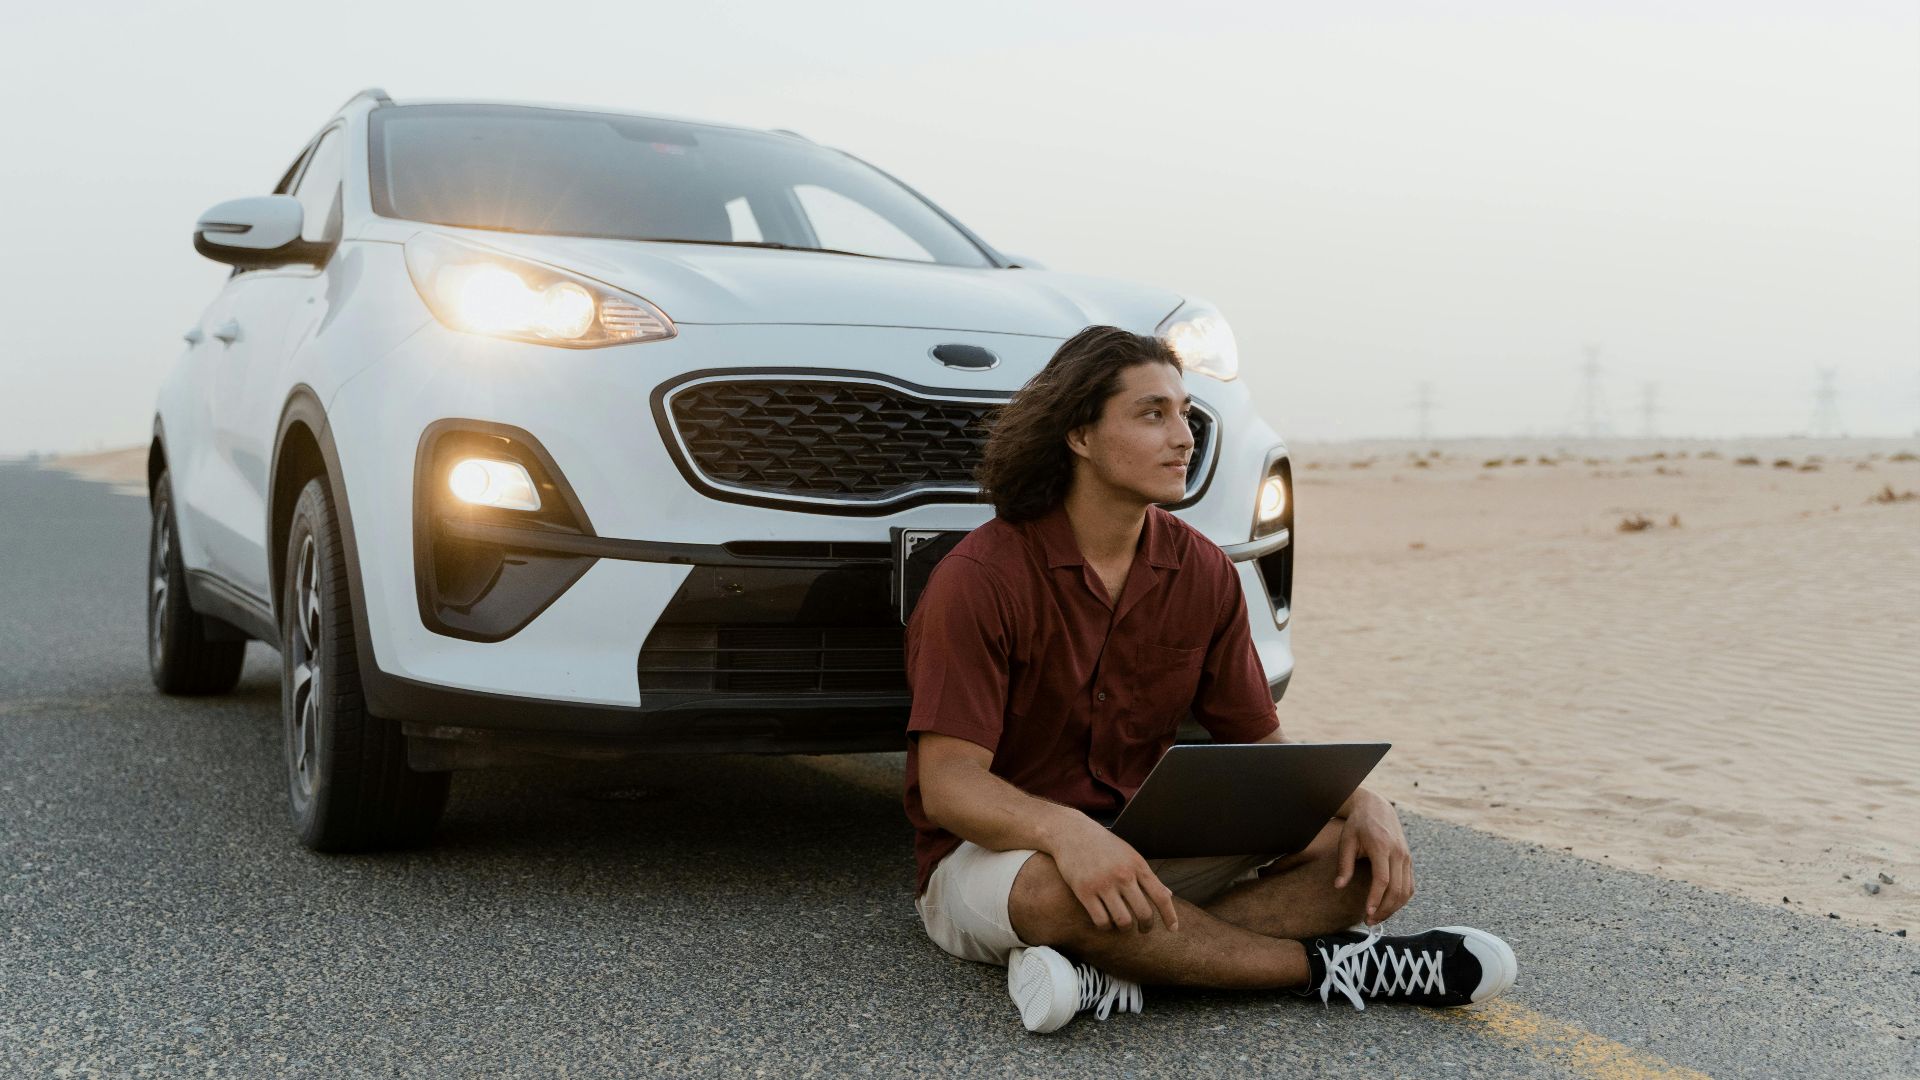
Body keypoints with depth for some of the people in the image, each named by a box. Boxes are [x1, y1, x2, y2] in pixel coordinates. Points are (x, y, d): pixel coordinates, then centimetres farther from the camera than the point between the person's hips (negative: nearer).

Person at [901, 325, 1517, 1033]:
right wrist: (1066, 831, -44)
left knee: (1370, 863, -12)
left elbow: (1259, 741, 7)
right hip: (990, 855, -5)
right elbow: (947, 784, -23)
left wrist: (1363, 802, -14)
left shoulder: (1202, 572, 2)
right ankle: (1319, 964, -21)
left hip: (1147, 847, 6)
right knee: (1057, 887, -42)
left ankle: (1117, 975, -28)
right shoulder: (981, 577, -17)